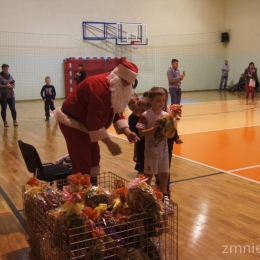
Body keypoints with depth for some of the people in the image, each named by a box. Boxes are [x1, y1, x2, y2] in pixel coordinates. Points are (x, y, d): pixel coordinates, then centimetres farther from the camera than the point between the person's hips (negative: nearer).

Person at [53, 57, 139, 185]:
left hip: (85, 122, 10)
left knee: (93, 157, 16)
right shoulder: (99, 86, -31)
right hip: (71, 122, -10)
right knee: (82, 163, -10)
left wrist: (127, 131, -12)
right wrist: (109, 143, -30)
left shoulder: (118, 88, 0)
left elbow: (117, 112, 4)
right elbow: (94, 119, -34)